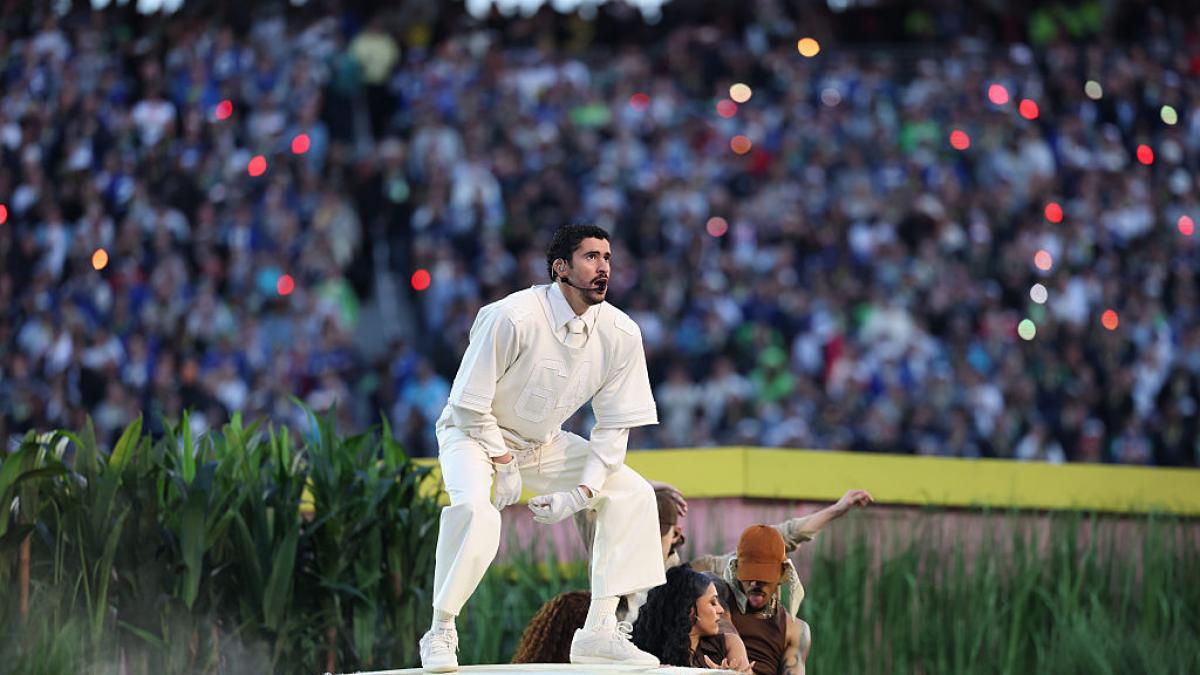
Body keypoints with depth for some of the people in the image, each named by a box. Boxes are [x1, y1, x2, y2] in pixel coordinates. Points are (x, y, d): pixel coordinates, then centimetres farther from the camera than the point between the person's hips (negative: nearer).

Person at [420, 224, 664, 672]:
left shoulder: (620, 334, -13)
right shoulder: (513, 317, -29)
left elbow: (615, 425, -5)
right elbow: (470, 404, -20)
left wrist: (582, 492, -16)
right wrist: (504, 465, -21)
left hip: (543, 443, 6)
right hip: (475, 433, -6)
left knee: (632, 493, -8)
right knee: (475, 510, -34)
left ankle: (599, 631, -2)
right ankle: (441, 632, -16)